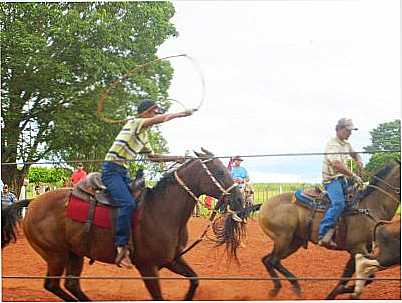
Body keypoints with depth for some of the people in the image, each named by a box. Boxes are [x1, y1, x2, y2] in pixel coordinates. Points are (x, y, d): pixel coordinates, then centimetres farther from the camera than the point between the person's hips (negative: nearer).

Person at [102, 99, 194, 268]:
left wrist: (175, 158, 21)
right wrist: (181, 114, -6)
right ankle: (122, 247, -28)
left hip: (123, 172, 10)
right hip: (112, 170, -10)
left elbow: (152, 157, 30)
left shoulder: (144, 135, 21)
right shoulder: (135, 123, -5)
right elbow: (161, 119, -18)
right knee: (128, 203, -28)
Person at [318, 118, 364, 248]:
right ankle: (323, 235, -35)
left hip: (343, 179, 10)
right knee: (338, 203, -30)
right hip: (332, 179, -10)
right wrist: (354, 176, -22)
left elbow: (354, 154, 33)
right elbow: (337, 165, -26)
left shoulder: (346, 144, 13)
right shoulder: (332, 144, -15)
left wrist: (359, 160, 8)